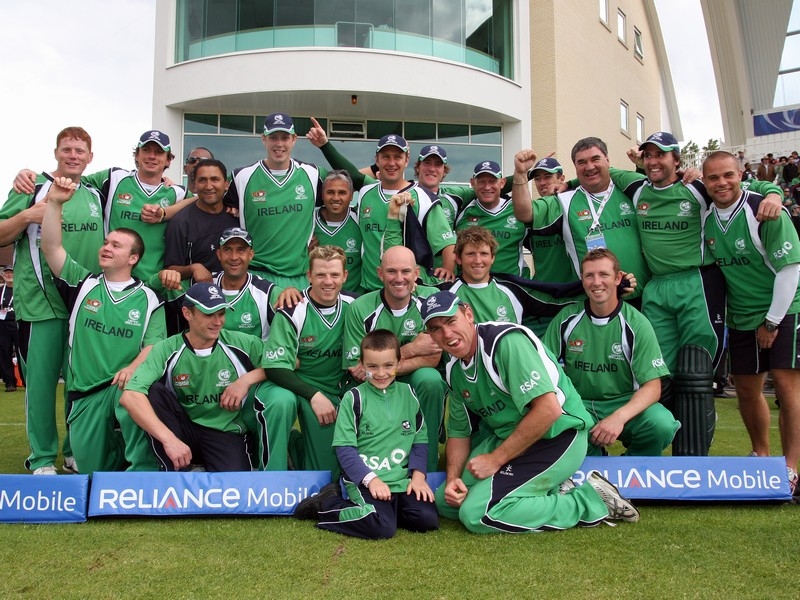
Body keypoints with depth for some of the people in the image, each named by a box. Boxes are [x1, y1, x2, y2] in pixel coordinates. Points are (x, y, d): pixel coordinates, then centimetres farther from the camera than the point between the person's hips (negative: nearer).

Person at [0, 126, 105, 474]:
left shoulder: (96, 195, 11)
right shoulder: (33, 188, -1)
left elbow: (107, 242, 23)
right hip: (41, 303, -4)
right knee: (41, 380, 0)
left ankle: (77, 452, 23)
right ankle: (42, 459, 13)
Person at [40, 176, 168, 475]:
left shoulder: (148, 300, 3)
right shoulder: (82, 284, 7)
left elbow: (154, 345, -6)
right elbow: (51, 247, -5)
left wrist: (133, 368, -25)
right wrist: (55, 203, -14)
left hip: (125, 387, -3)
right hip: (85, 393, 3)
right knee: (91, 467, -1)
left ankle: (143, 468, -24)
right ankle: (116, 451, 34)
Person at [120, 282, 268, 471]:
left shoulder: (241, 344, -8)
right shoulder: (167, 350, -11)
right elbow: (130, 396, -24)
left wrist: (247, 379, -13)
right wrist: (169, 439, -34)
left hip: (225, 433, -2)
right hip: (184, 431, 3)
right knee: (154, 390, -24)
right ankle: (175, 475, -18)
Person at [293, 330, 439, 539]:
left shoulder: (408, 394, 8)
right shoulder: (354, 398, -4)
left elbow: (420, 439, 11)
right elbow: (345, 448, -7)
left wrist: (418, 475, -2)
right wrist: (371, 479, -15)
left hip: (402, 479, 4)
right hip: (364, 479, -4)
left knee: (427, 519, -15)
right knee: (382, 527, -25)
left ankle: (382, 509, 8)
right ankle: (327, 504, -1)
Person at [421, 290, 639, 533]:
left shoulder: (506, 340, -22)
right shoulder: (454, 370, 6)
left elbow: (548, 410, -28)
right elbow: (459, 431, 13)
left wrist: (496, 459, -20)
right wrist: (453, 478, -5)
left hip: (557, 434, -9)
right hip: (505, 438, 9)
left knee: (475, 514, -20)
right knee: (446, 500, 6)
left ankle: (591, 501, -8)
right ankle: (547, 493, 5)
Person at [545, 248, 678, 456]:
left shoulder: (636, 324, -7)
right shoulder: (566, 319, -3)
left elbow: (652, 387, -11)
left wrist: (619, 417, -29)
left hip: (624, 404, 0)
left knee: (662, 425, -32)